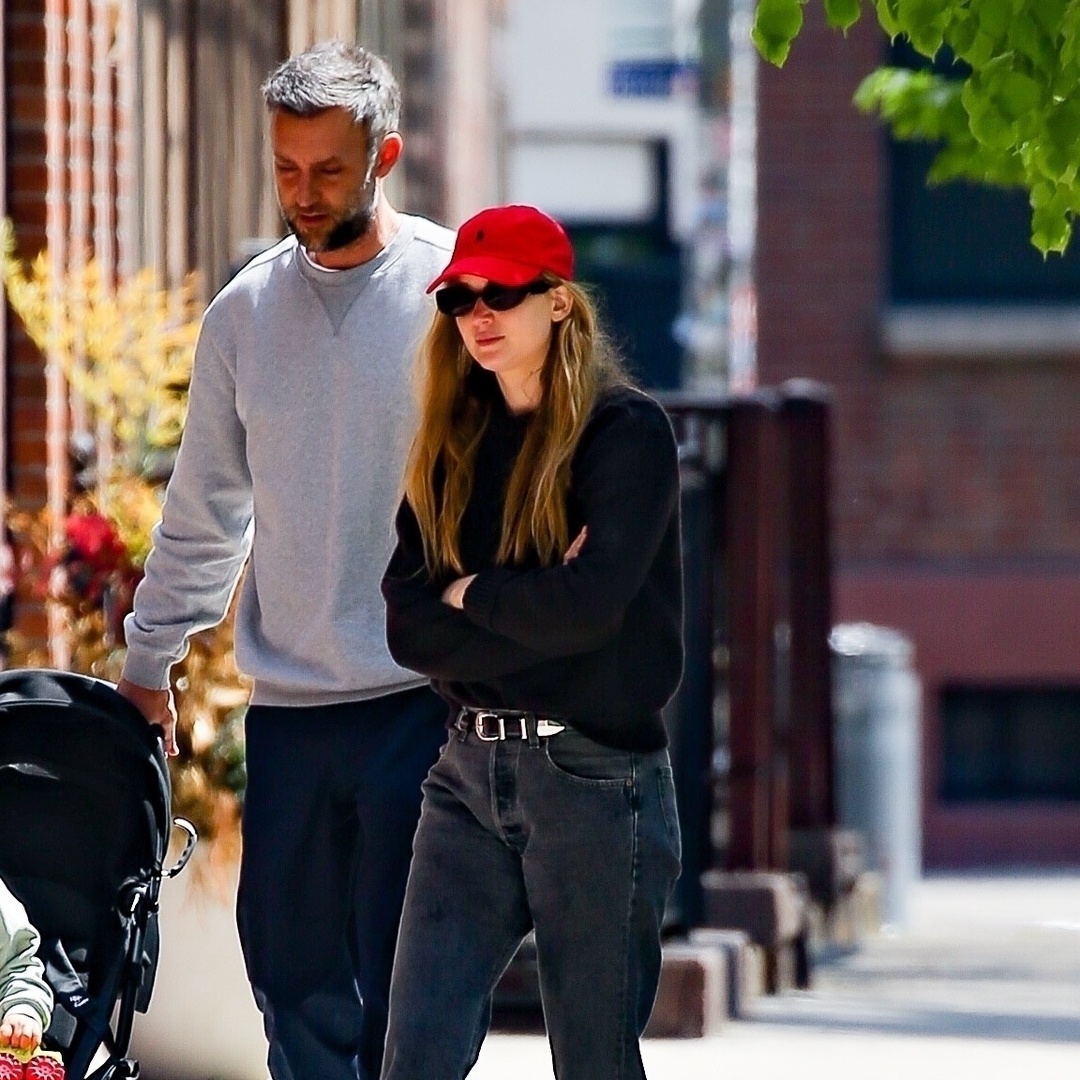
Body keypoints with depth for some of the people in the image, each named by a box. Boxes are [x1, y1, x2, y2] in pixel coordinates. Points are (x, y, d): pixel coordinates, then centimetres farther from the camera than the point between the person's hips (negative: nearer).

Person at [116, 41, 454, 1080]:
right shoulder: (244, 311, 11)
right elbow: (205, 508, 20)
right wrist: (146, 662, 21)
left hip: (423, 695, -4)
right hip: (286, 709, 4)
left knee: (403, 991, -4)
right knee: (294, 975, 4)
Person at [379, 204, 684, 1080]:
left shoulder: (626, 431, -6)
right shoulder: (451, 446, 11)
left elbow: (590, 605, -19)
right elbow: (409, 625, 2)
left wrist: (469, 593, -3)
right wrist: (534, 614, -12)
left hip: (596, 774, -5)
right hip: (471, 772, 5)